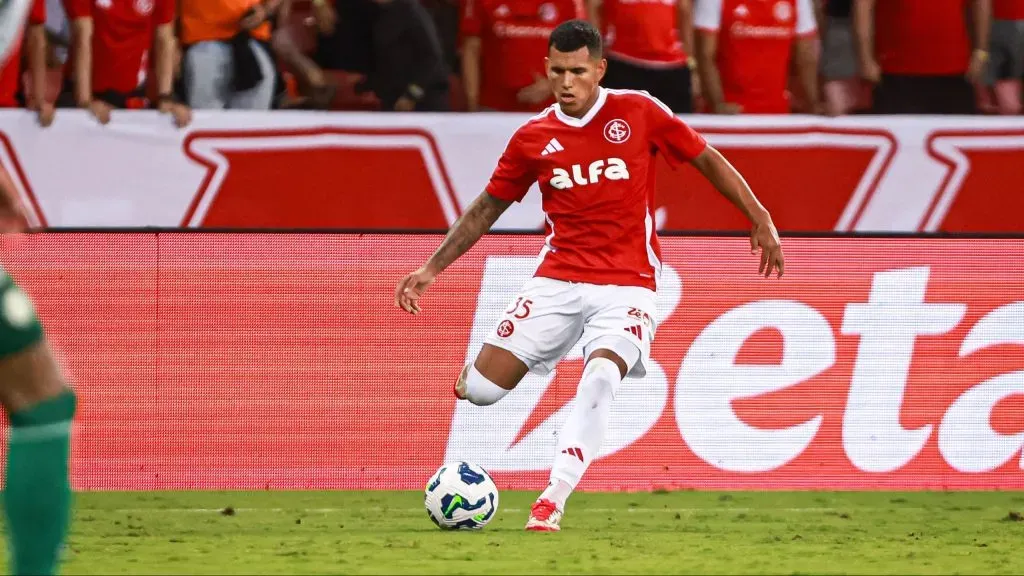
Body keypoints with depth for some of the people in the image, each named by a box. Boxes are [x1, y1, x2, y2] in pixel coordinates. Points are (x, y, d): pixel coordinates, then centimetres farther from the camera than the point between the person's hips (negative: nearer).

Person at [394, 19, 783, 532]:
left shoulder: (639, 112, -4)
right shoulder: (533, 138, 3)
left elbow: (707, 160, 5)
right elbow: (488, 207, 13)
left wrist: (759, 219, 1)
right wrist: (432, 268, 9)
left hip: (626, 287, -2)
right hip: (557, 280, 3)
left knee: (600, 376, -31)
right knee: (478, 389, -10)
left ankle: (552, 503, -28)